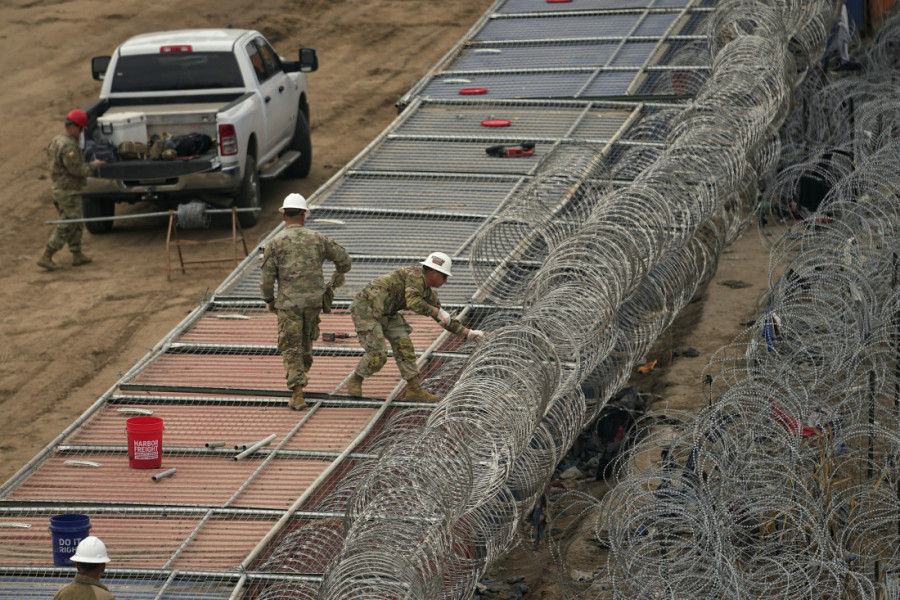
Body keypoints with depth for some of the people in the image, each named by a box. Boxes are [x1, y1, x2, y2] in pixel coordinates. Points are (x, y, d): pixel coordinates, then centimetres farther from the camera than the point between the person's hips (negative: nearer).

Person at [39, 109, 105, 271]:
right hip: (69, 192, -10)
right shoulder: (68, 146, -22)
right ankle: (46, 257, -6)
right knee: (66, 226, -6)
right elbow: (76, 169, -24)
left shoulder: (56, 141, 11)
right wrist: (93, 165, -9)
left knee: (76, 225, 18)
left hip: (59, 189, 10)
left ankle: (77, 255, 24)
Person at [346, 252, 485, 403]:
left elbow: (444, 320, 18)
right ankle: (355, 381, 14)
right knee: (377, 356, -11)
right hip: (365, 307, -9)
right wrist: (438, 312, -26)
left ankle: (414, 389, 7)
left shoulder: (428, 294, 9)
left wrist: (468, 333, 14)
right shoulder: (416, 274, -19)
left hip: (384, 312, 10)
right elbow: (413, 302, -35)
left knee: (404, 345, 2)